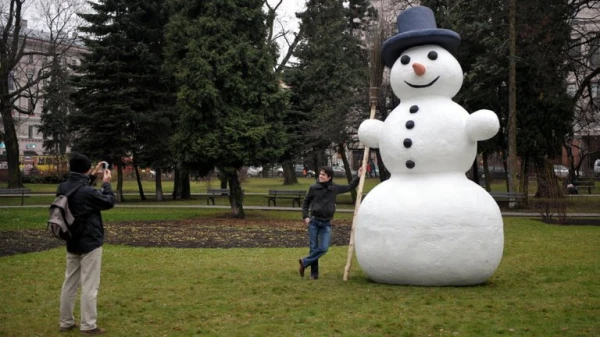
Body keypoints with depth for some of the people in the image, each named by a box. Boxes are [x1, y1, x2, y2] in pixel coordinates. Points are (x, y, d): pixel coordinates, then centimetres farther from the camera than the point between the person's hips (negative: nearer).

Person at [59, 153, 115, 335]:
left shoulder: (63, 188, -1)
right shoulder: (88, 192, -24)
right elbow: (109, 202, -8)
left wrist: (92, 176, 18)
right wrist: (106, 183, 5)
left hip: (72, 243, 8)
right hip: (90, 244, -8)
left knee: (70, 283, 14)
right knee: (89, 285, -2)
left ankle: (66, 322, 22)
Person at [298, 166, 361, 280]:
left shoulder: (335, 188, 3)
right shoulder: (313, 188, -2)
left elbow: (349, 187, 16)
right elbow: (306, 202, 8)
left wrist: (358, 177, 10)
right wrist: (305, 216, -1)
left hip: (326, 223, 1)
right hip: (314, 221, -1)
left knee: (323, 248, -11)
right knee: (313, 248, 1)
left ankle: (304, 262, 9)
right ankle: (314, 273, 13)